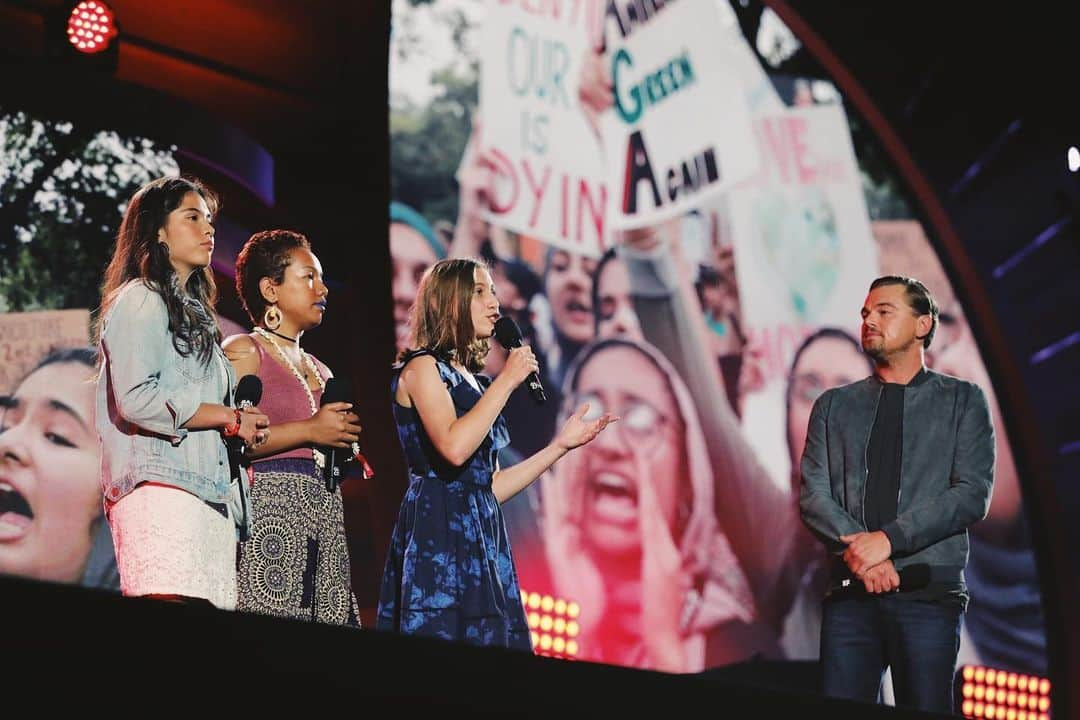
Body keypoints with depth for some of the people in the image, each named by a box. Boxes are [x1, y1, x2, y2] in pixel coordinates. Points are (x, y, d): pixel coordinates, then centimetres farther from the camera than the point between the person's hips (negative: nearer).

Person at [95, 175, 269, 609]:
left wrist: (243, 427, 7)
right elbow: (135, 400, -13)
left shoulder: (194, 311, 28)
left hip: (210, 490, 9)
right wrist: (229, 418, -7)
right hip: (159, 488, -9)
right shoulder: (139, 300, 0)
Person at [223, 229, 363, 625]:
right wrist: (310, 431, -13)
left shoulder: (319, 370, 25)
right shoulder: (243, 351, 1)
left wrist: (345, 450, 12)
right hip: (268, 507, -8)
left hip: (325, 511, 8)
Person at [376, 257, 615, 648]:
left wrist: (560, 445, 14)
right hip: (438, 532, -8)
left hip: (482, 538, 8)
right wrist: (507, 380, -12)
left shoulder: (473, 380, 20)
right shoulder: (422, 367, -3)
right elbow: (454, 448, -21)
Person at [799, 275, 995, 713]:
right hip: (850, 593, 2)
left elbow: (973, 494, -3)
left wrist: (889, 539, -12)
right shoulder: (833, 406, 17)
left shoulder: (962, 401, 9)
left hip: (928, 591, -2)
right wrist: (856, 547, -12)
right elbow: (813, 495, 7)